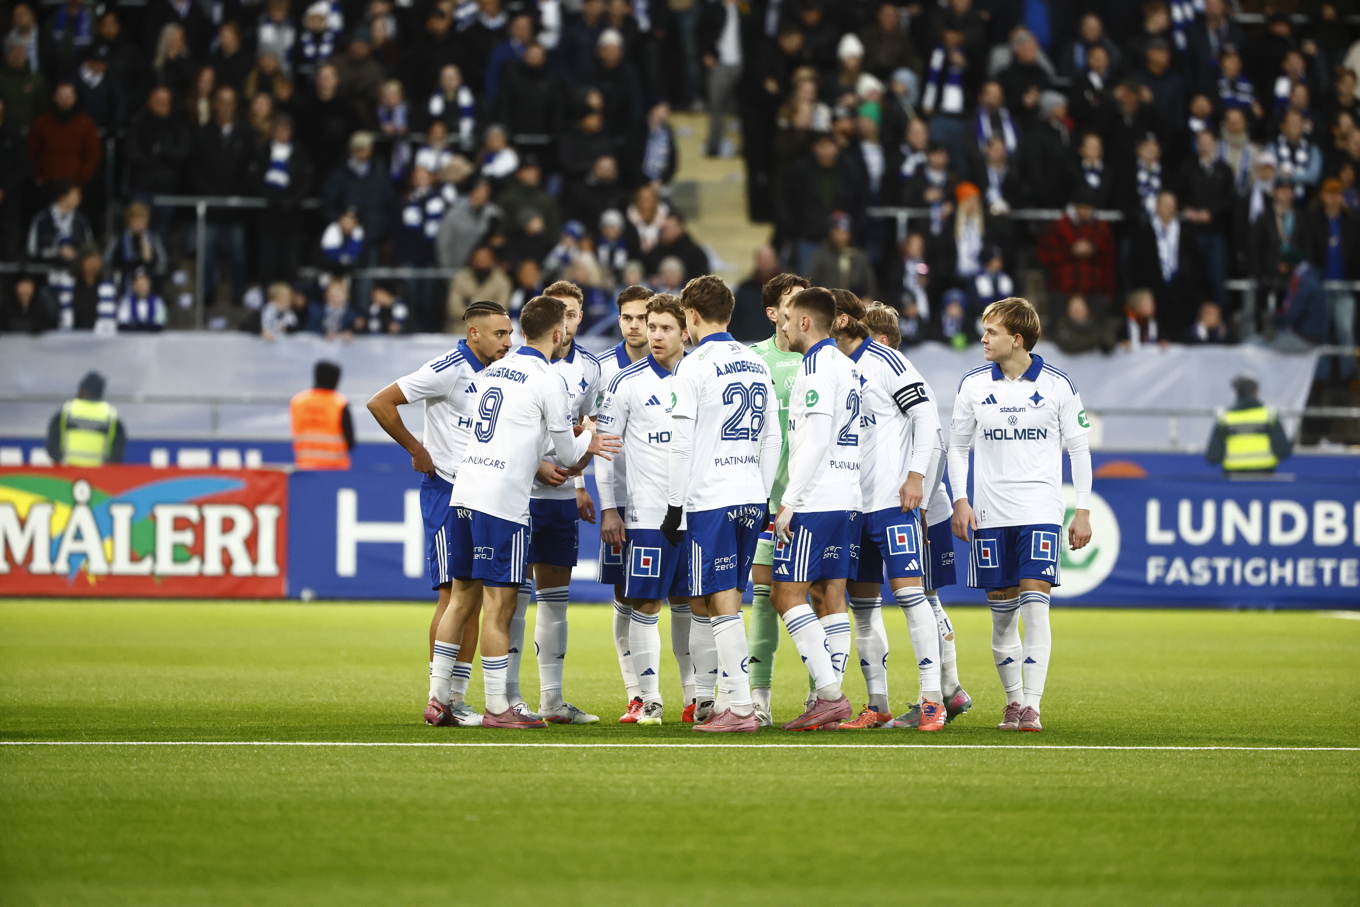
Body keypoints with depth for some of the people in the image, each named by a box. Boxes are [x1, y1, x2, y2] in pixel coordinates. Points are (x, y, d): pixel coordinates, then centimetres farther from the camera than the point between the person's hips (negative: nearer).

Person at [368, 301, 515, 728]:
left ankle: (457, 697, 9)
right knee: (453, 594, -10)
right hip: (447, 493, -8)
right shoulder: (448, 370, -12)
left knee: (475, 596, 5)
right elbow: (379, 403, -14)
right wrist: (416, 449, -9)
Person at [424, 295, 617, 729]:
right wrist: (588, 436, 25)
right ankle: (498, 708, -1)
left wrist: (579, 446, 28)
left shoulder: (492, 371, 17)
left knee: (461, 597, 12)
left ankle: (438, 698, 12)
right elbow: (569, 455, 2)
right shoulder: (547, 379, -5)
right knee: (499, 604, -3)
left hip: (465, 491, 7)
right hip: (503, 498, -7)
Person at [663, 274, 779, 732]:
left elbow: (683, 444, -11)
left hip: (710, 500, -7)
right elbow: (772, 440, 16)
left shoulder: (695, 366, -8)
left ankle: (740, 708, -8)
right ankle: (718, 702, 12)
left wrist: (674, 506, -6)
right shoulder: (756, 365, 13)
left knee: (723, 604, -5)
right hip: (751, 497, 7)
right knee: (705, 601, 13)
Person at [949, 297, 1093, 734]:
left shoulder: (1058, 386, 0)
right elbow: (957, 446, 13)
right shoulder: (973, 385, 4)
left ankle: (1032, 705, -14)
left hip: (1041, 512, -2)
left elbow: (1079, 448, 7)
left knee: (1034, 605, -13)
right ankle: (1013, 700, 16)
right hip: (990, 514, 2)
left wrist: (1083, 510, 3)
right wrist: (960, 501, 1)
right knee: (1001, 611, 4)